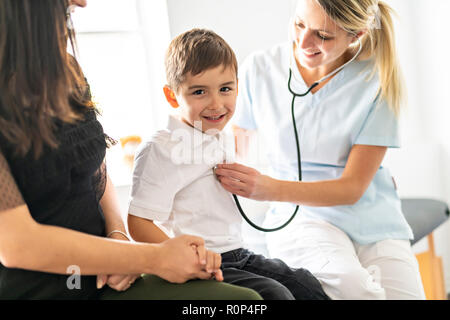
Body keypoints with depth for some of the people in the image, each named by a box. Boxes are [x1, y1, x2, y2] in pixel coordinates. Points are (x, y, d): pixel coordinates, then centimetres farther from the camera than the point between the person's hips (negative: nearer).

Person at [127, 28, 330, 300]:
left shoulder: (221, 140, 12)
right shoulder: (163, 150, -16)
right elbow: (139, 222, -21)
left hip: (238, 255, 9)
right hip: (203, 268, -9)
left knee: (307, 286, 8)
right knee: (273, 294, -23)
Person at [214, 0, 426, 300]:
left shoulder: (377, 81, -7)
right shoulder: (260, 69, -3)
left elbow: (353, 186, -10)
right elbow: (239, 140, 13)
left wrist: (271, 189, -24)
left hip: (373, 222, 1)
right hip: (300, 217, 0)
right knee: (349, 284, -30)